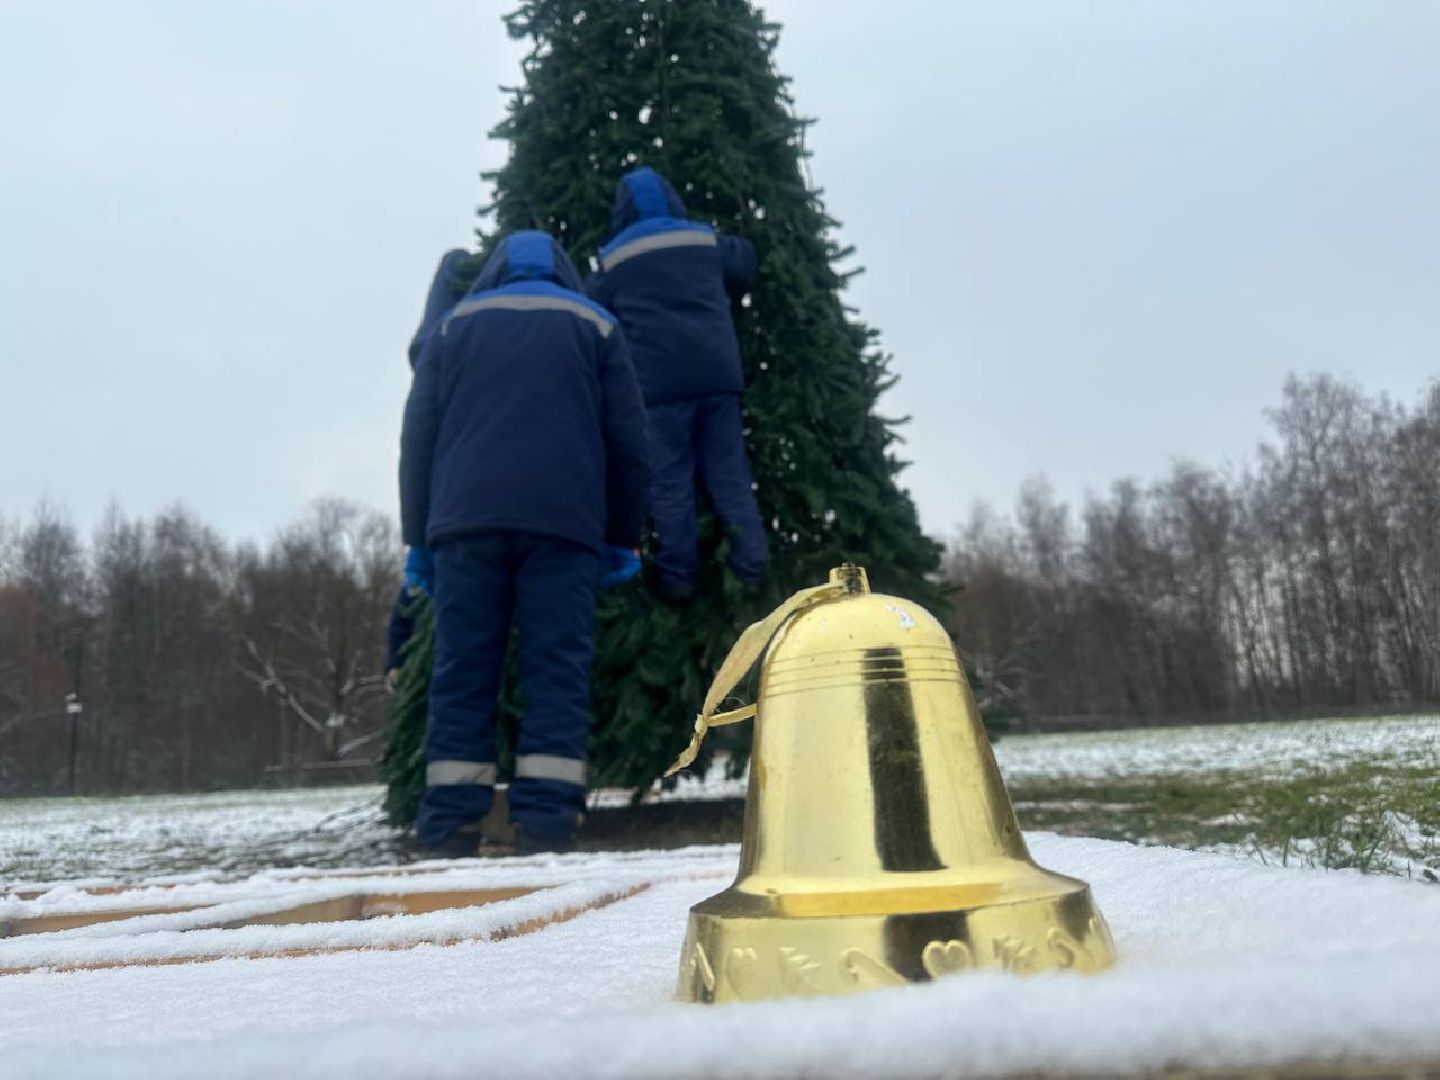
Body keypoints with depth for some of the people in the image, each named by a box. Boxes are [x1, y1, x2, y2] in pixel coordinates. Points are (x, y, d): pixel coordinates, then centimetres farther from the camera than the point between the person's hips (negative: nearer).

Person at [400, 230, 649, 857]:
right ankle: (545, 824, -9)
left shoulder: (454, 325, 20)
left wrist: (418, 539, 15)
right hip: (564, 522, -1)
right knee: (557, 670, -2)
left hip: (465, 521, 1)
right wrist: (623, 538, 17)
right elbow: (627, 441, 13)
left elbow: (418, 437, 13)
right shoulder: (594, 325, 18)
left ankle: (450, 828, -2)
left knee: (462, 672, 1)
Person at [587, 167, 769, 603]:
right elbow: (744, 265, 34)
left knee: (670, 480, 1)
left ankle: (678, 575, -1)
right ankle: (752, 568, 3)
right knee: (729, 473, 7)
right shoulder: (706, 240, 15)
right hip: (717, 372, 3)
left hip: (659, 379, -2)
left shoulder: (614, 258, 7)